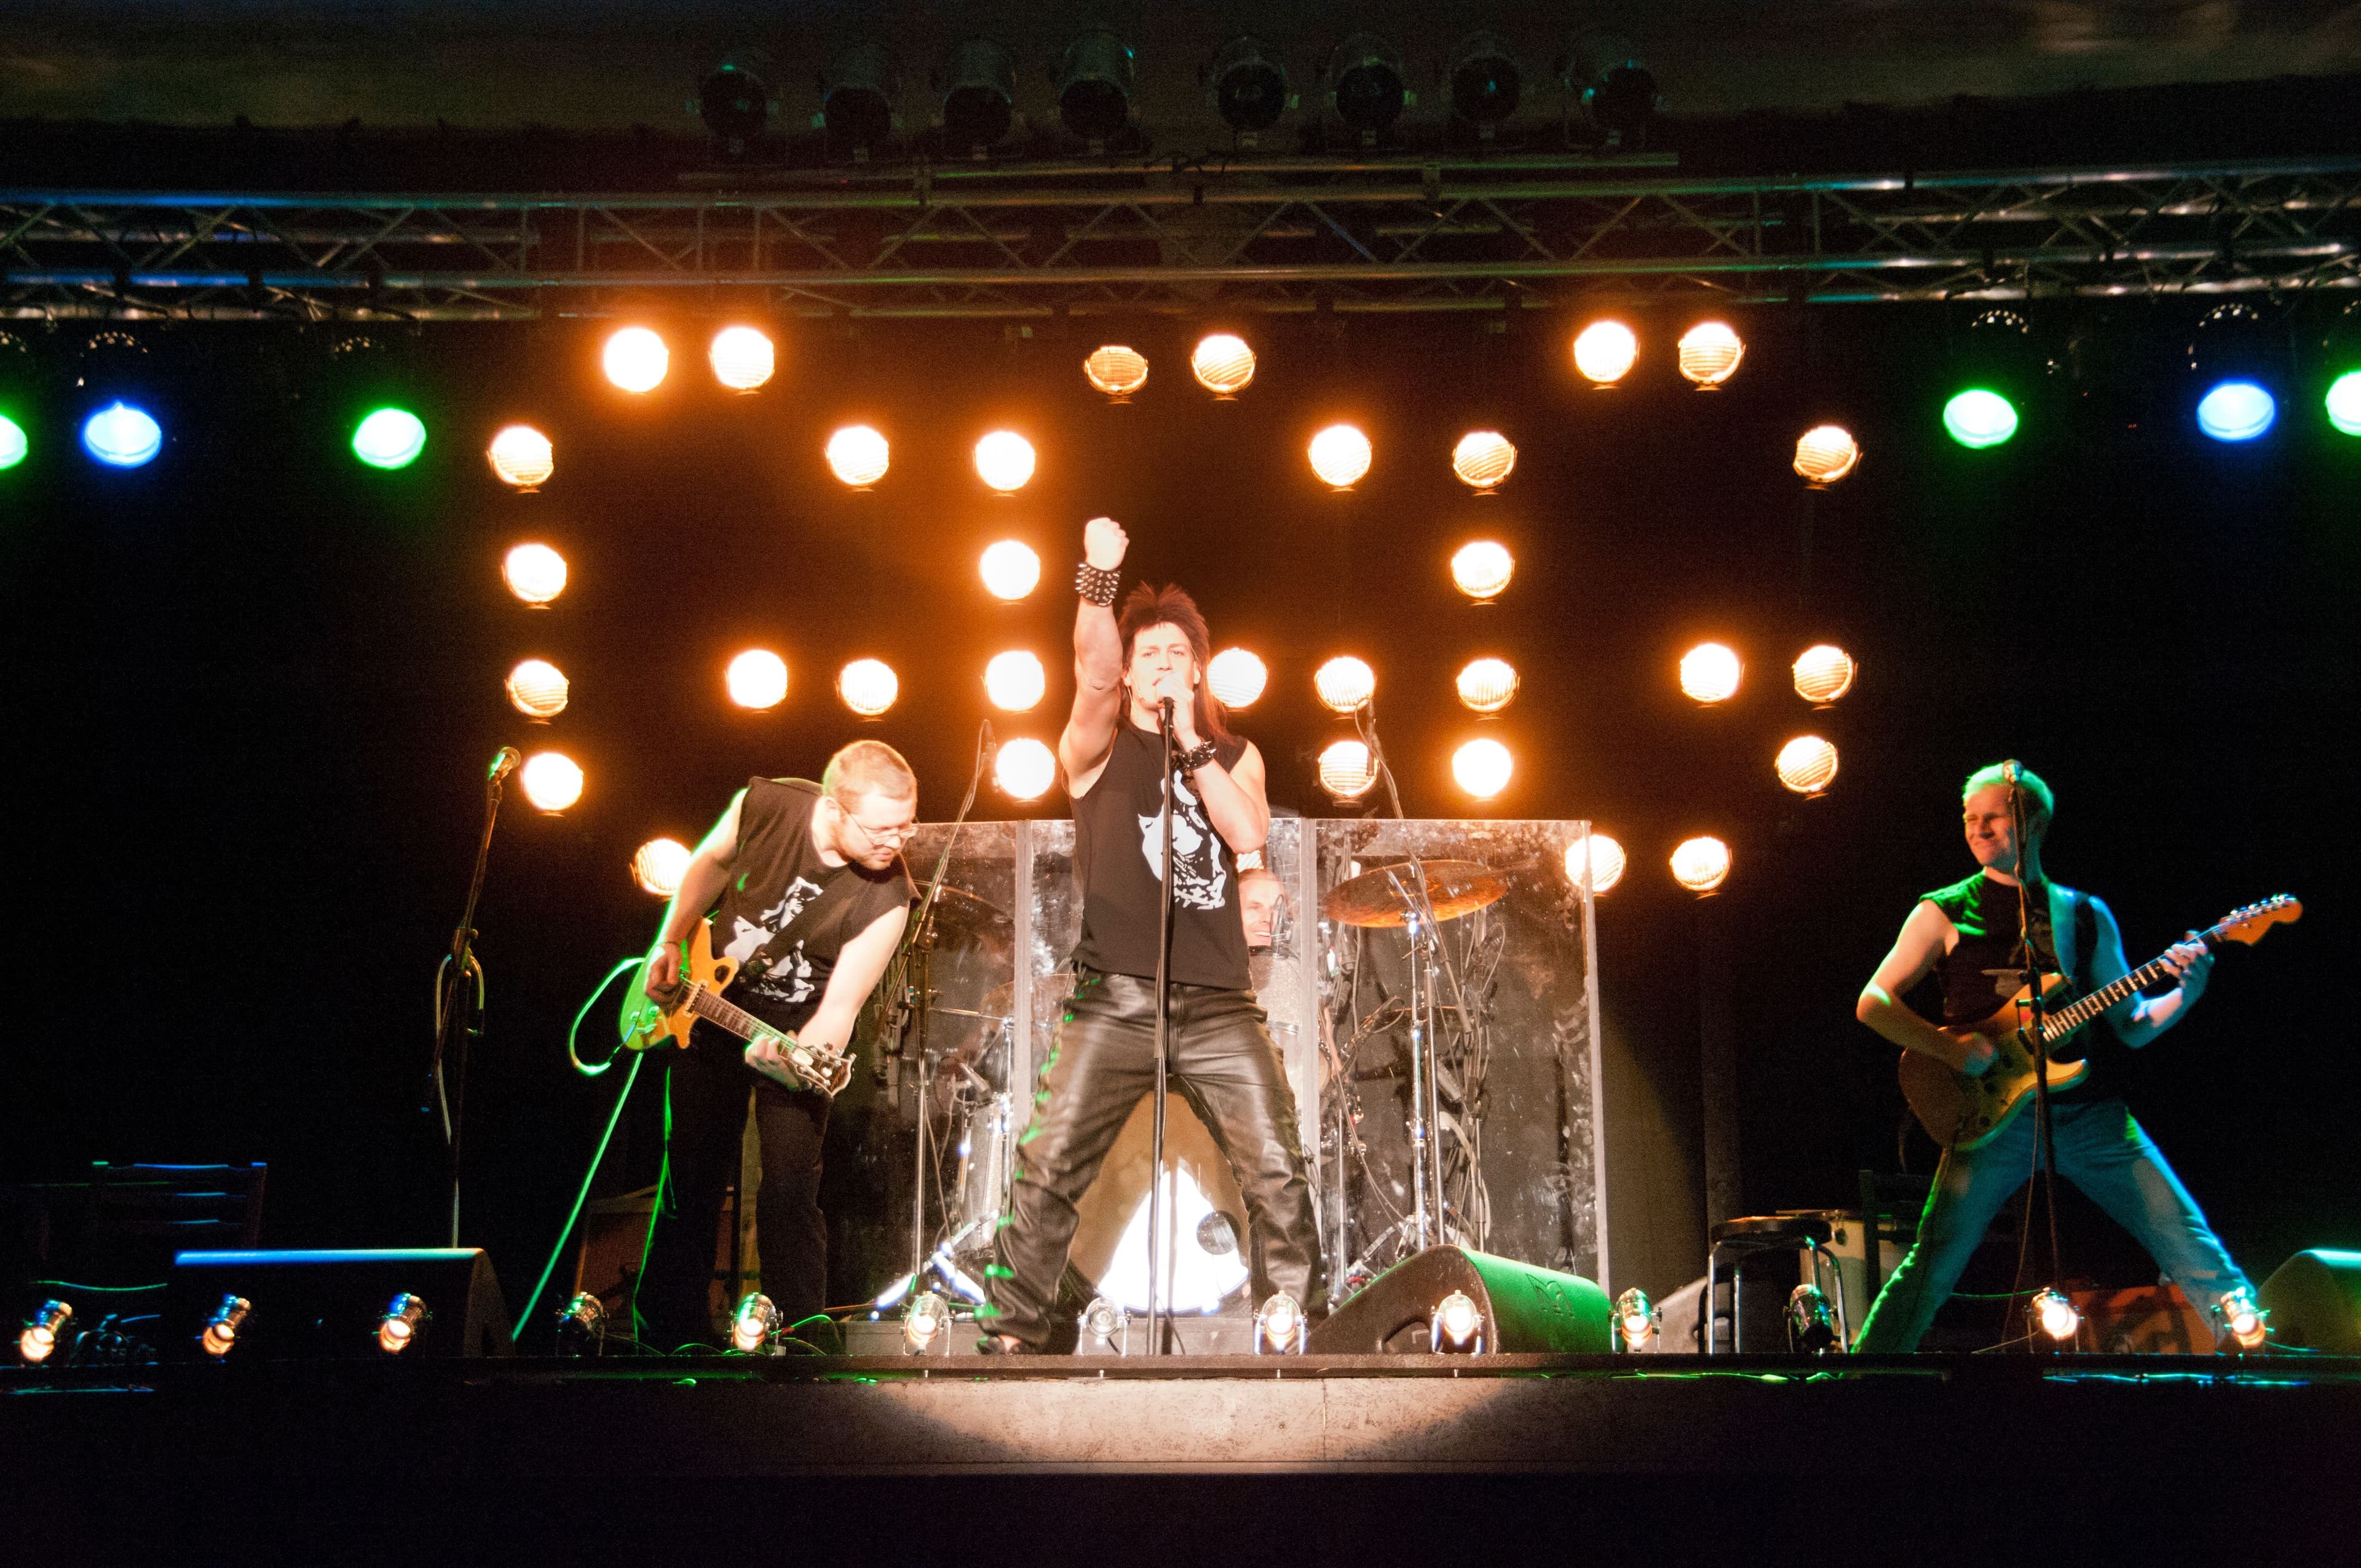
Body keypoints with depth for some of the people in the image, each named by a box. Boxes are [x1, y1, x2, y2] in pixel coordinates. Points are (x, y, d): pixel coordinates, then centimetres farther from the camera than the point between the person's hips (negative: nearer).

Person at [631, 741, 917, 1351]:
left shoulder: (886, 896, -27)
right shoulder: (766, 806, -21)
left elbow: (841, 1004, -27)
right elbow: (711, 862, 2)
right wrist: (670, 946, 4)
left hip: (798, 1031, -2)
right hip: (710, 1006, 2)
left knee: (789, 1191, -13)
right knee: (691, 1180, 10)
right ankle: (669, 1337, 26)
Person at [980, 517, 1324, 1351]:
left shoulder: (1235, 756, 16)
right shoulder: (1099, 743, 7)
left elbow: (1249, 833, -4)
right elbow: (1094, 673, -14)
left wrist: (1189, 742, -6)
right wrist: (1098, 580, -28)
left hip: (1217, 1001, 2)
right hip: (1113, 998, -2)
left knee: (1276, 1171, -5)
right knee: (1048, 1169, -7)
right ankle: (1010, 1334, 6)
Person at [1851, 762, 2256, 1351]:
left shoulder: (2088, 916, 15)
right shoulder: (1945, 913, 6)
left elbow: (2132, 1025, 16)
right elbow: (1873, 1002, 1)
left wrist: (2185, 994, -4)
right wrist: (1949, 1047, -14)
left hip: (2090, 1110, 3)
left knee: (2191, 1246, -2)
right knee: (1933, 1265, -11)